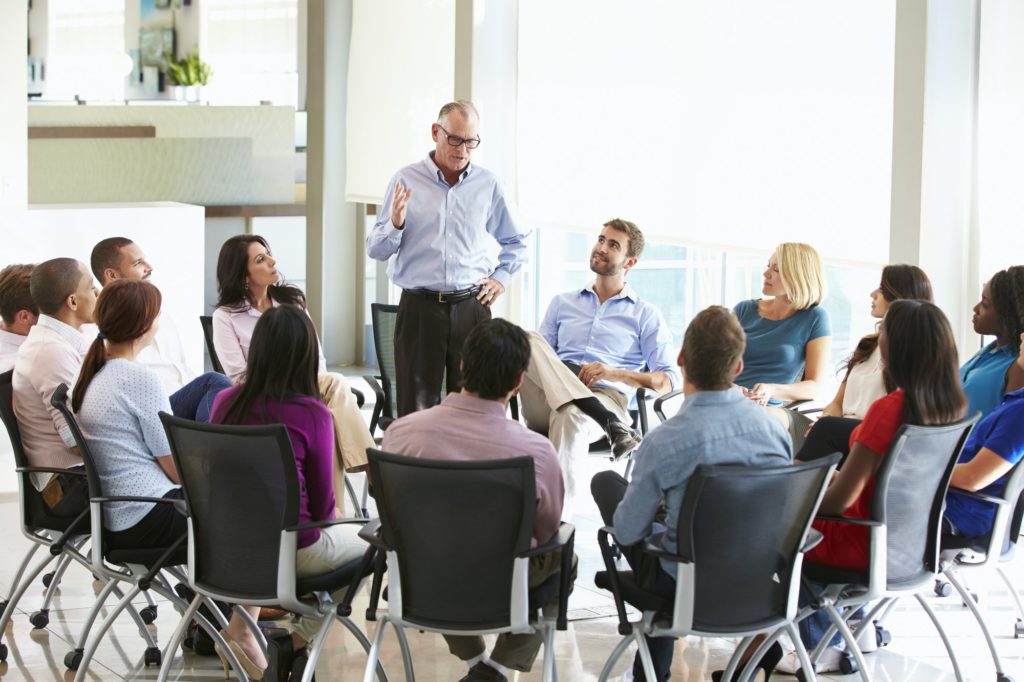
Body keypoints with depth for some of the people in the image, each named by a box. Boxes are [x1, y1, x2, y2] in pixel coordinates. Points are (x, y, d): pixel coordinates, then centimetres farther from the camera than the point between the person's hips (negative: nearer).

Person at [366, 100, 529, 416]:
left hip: (471, 307, 2)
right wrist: (395, 224, -16)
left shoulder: (488, 184, 9)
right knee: (417, 409, -3)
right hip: (420, 307, -2)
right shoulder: (407, 180, 2)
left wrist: (501, 277, 11)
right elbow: (375, 250, 2)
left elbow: (515, 241, 24)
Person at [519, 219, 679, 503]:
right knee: (529, 340, -28)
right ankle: (612, 426, -39)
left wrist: (614, 373, -10)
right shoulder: (562, 303, 28)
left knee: (569, 416, -41)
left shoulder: (646, 316, 17)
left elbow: (669, 380, 7)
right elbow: (536, 359, 23)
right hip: (547, 400, 4)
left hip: (607, 398, -3)